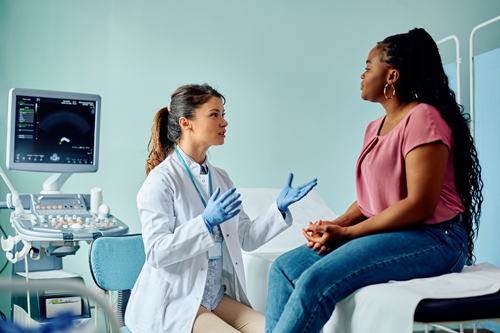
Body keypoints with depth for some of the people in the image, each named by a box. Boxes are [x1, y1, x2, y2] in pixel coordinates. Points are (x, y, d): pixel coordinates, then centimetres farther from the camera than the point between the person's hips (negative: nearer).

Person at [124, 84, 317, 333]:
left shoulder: (220, 178, 11)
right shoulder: (162, 179, -12)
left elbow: (247, 238, 9)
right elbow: (155, 253, -20)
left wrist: (279, 207, -2)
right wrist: (206, 223, -30)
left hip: (217, 296, 7)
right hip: (173, 301, -6)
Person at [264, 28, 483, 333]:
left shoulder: (423, 118, -11)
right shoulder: (375, 128, 17)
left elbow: (420, 205, -18)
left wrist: (348, 232, -16)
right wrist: (337, 224, -4)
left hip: (432, 238, -9)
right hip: (385, 234, 9)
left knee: (318, 280, -29)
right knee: (285, 268, -6)